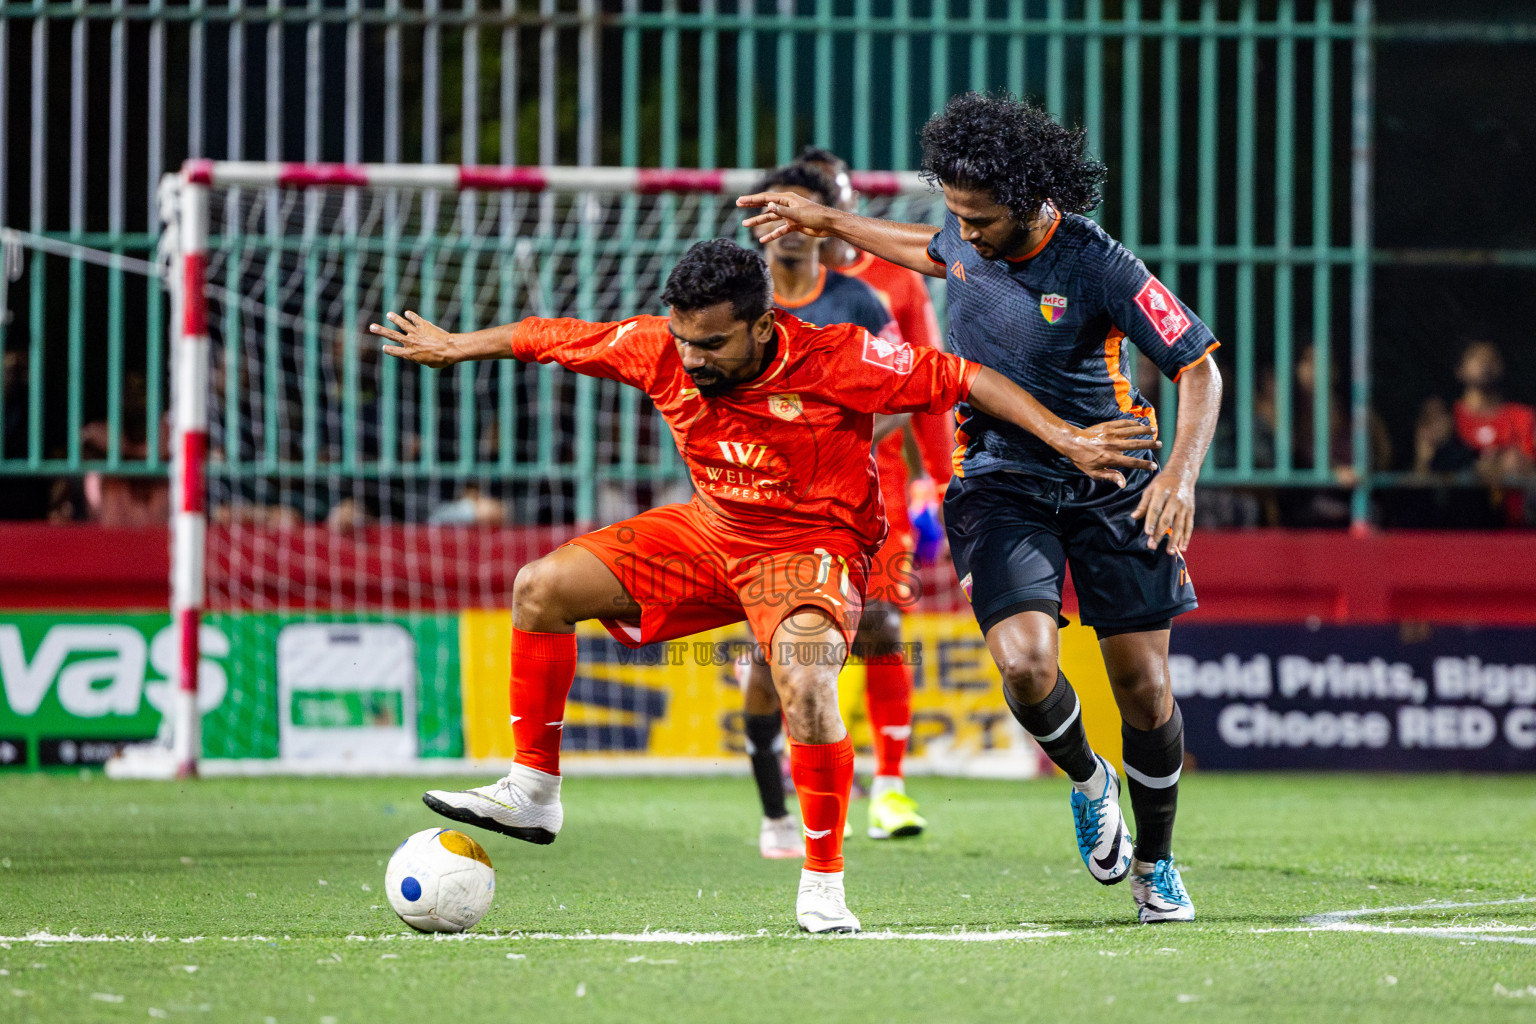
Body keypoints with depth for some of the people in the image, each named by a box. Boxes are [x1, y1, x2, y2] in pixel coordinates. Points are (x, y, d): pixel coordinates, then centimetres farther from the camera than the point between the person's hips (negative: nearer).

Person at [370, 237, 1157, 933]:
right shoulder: (660, 352, -13)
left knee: (807, 689, -33)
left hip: (813, 545, -6)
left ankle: (823, 884, -16)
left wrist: (1067, 440, -25)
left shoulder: (836, 360, -26)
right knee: (542, 587, -4)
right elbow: (552, 338, 3)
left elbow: (965, 380, -21)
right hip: (710, 530, 6)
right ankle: (531, 794, 7)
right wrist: (451, 347, 16)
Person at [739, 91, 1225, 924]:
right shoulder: (968, 235, -6)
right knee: (1024, 662, -22)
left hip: (1108, 481, -2)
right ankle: (1087, 782, 11)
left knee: (1144, 688, 1)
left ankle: (1155, 864, 25)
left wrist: (1182, 472, -29)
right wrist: (827, 222, 24)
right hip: (1000, 476, 2)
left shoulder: (1100, 269, -21)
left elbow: (1198, 367, -15)